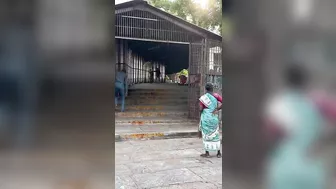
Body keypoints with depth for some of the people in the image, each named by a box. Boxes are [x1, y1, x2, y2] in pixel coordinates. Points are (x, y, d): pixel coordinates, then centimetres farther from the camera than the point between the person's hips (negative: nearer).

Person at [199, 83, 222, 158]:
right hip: (214, 118, 3)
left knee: (206, 135, 7)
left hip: (206, 118, -2)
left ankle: (207, 153, 11)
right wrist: (217, 109, -3)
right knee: (216, 135, 13)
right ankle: (219, 153, 18)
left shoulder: (203, 97, -8)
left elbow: (200, 109, -11)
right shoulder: (216, 96, -1)